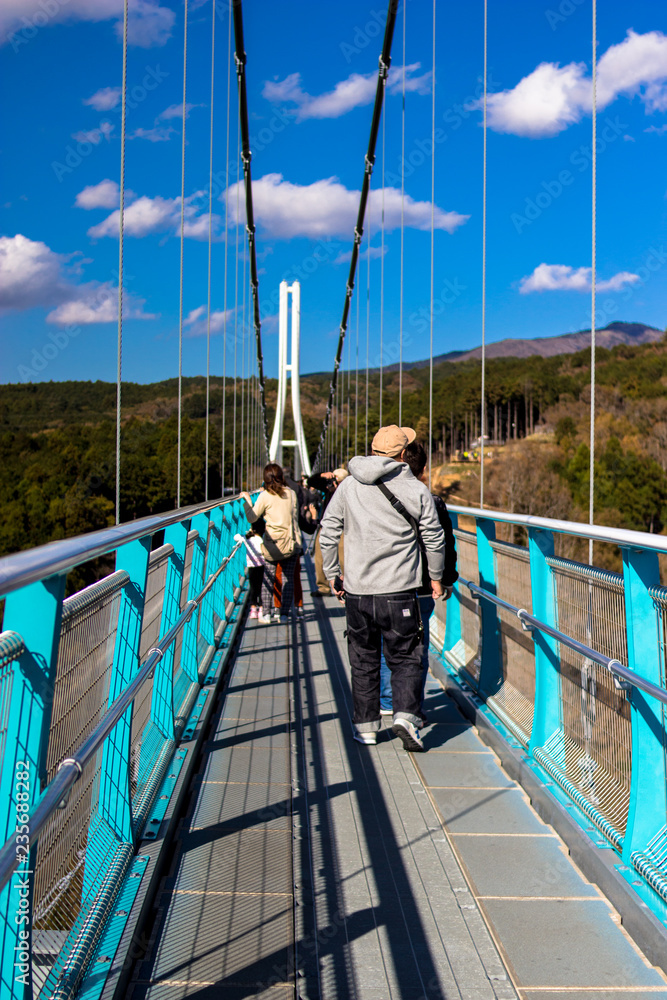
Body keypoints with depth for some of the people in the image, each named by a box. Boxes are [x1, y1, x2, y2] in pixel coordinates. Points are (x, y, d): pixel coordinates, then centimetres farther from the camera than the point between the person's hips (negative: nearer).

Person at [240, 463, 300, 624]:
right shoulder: (291, 493, 2)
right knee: (288, 578, 8)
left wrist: (247, 500, 9)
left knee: (268, 578, 8)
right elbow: (295, 517, 10)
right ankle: (284, 614, 7)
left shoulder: (265, 496, -7)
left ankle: (266, 614, 6)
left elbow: (252, 518, -1)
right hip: (292, 542, 2)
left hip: (272, 544, -2)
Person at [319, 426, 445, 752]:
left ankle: (365, 726, 19)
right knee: (405, 657, 7)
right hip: (398, 591, -2)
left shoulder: (348, 486, 2)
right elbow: (434, 538, 3)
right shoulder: (417, 490, -4)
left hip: (356, 590, 2)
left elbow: (328, 533, 4)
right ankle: (405, 715, -10)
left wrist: (332, 574, 15)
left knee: (363, 660, 13)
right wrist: (436, 576, 17)